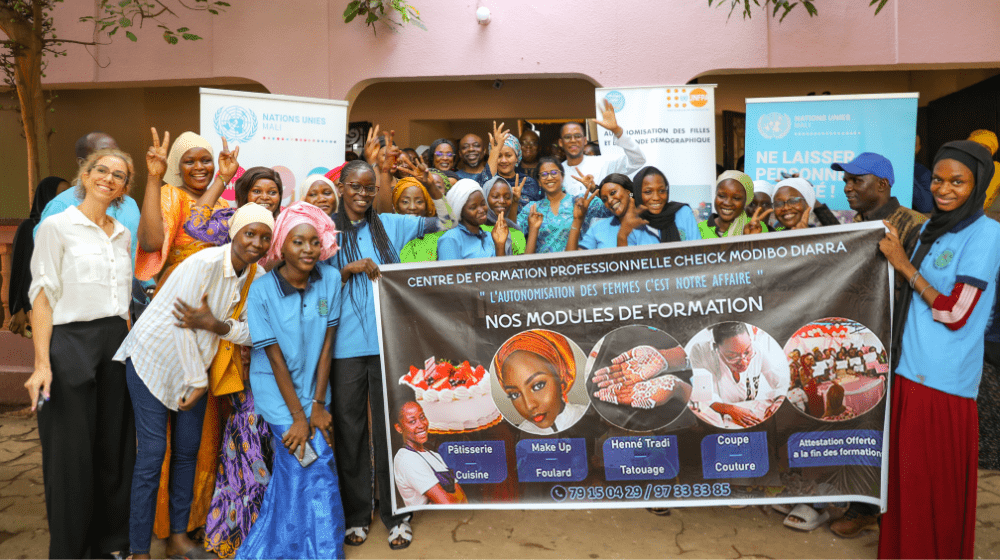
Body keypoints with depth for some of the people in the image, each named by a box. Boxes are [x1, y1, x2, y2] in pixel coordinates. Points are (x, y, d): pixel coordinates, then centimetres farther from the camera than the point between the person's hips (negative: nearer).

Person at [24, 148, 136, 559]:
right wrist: (42, 363, -14)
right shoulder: (57, 226, -2)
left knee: (114, 446, 9)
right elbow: (42, 296, -6)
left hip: (117, 342, 5)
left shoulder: (123, 234, 14)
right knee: (72, 452, 2)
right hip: (71, 341, -5)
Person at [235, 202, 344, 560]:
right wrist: (298, 416, -13)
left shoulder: (330, 279, -8)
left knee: (290, 471, 11)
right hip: (277, 391, -3)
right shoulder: (262, 290, -16)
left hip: (314, 387, 4)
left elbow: (326, 344, -5)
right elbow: (276, 358, -14)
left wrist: (318, 405, -6)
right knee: (317, 468, -8)